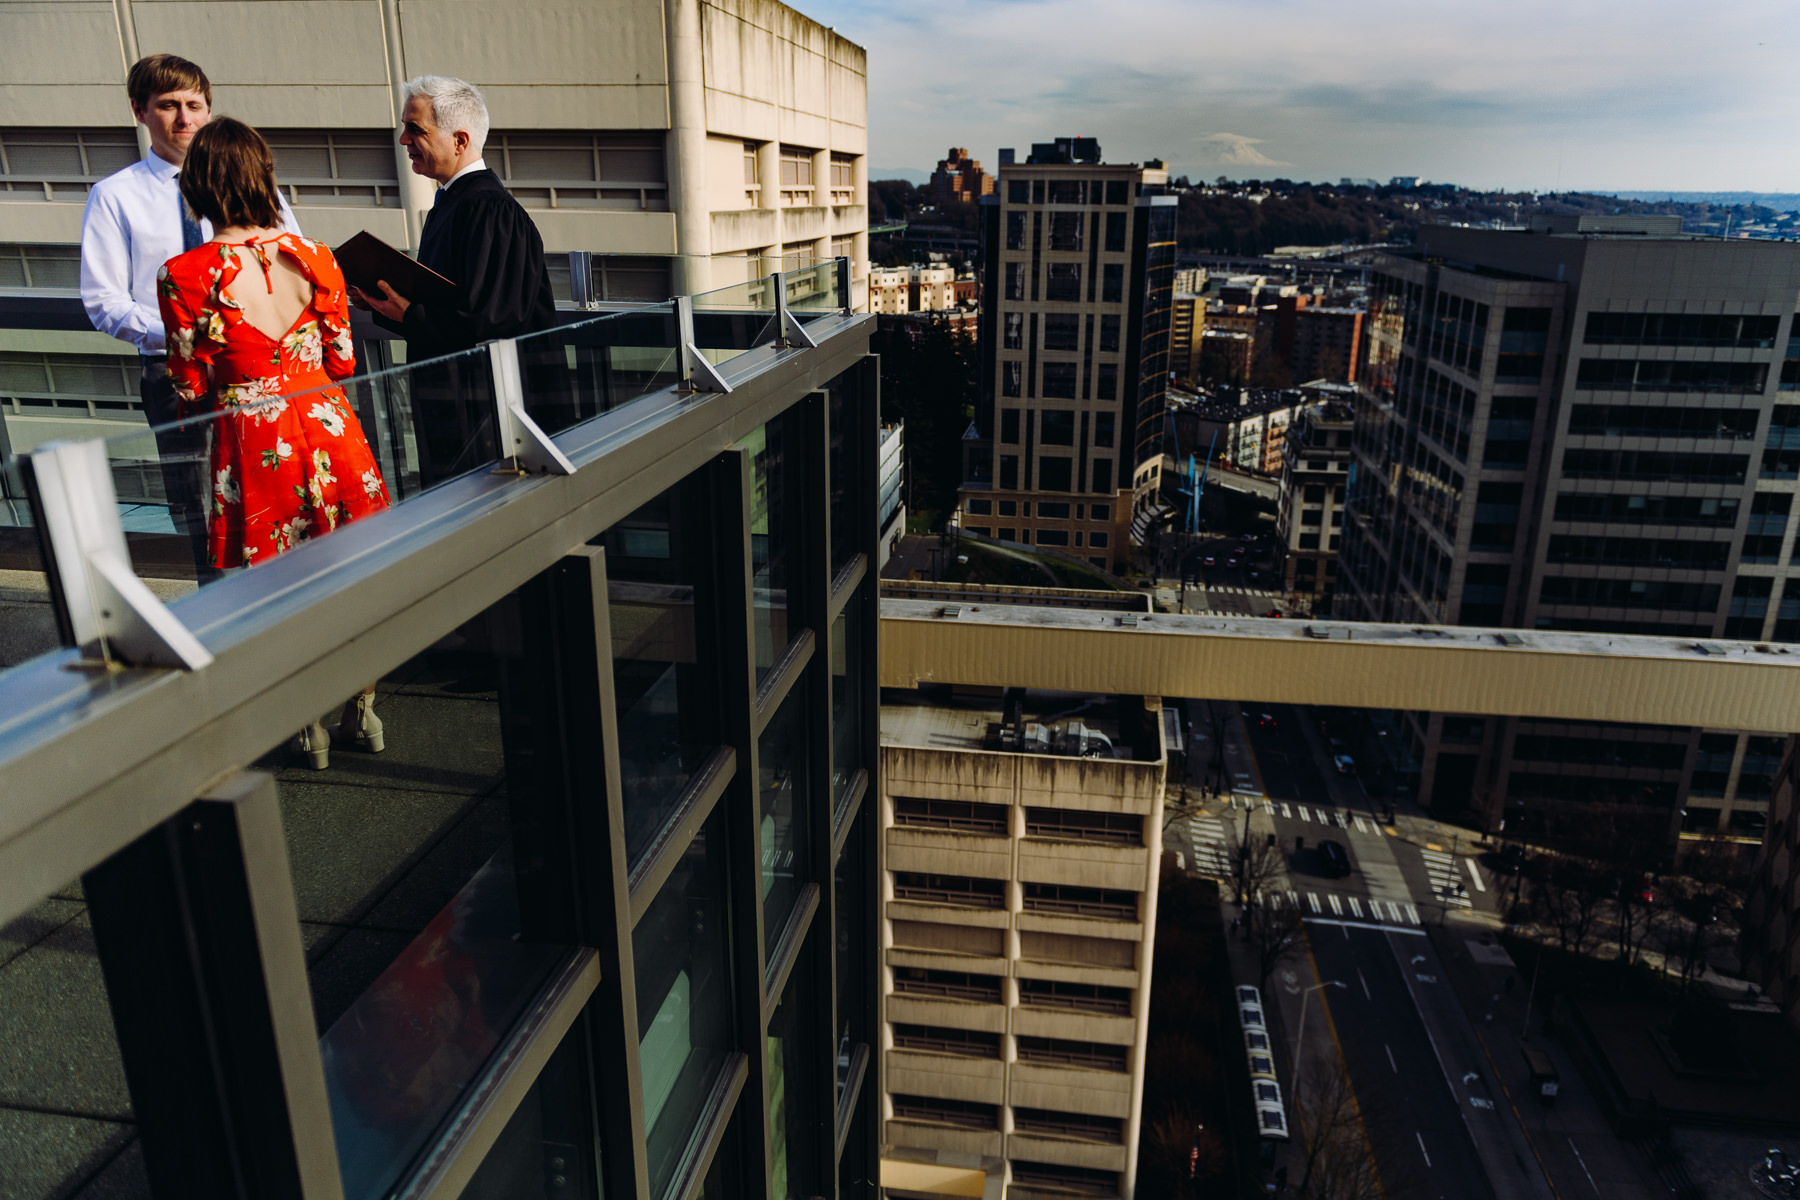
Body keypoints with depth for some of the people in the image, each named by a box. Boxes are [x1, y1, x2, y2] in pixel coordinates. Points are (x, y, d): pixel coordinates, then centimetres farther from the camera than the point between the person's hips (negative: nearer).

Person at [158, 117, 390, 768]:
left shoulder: (185, 275, -9)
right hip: (328, 426, 3)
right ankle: (362, 710, 27)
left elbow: (193, 390, -4)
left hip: (251, 441, -2)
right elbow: (343, 362, 5)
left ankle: (309, 727, 22)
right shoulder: (313, 256, -1)